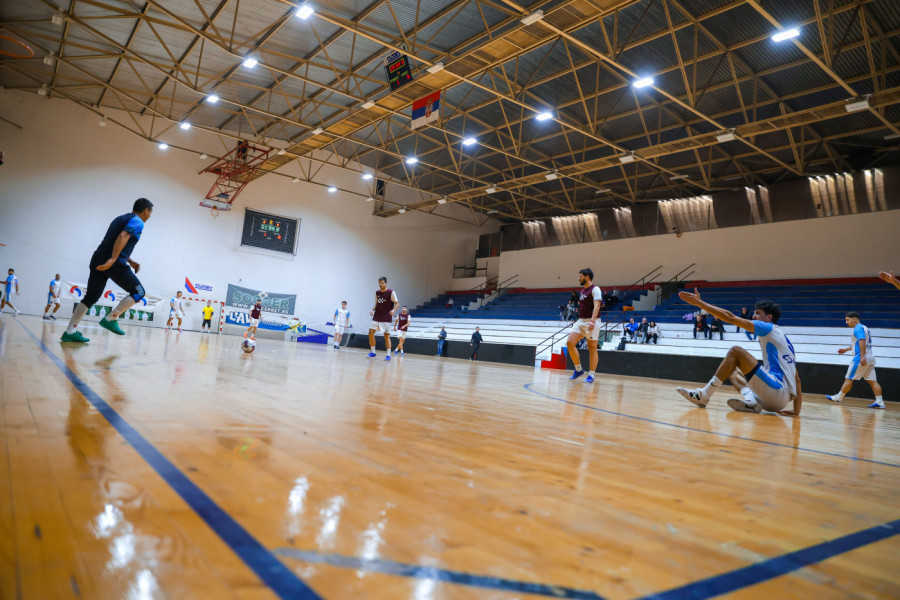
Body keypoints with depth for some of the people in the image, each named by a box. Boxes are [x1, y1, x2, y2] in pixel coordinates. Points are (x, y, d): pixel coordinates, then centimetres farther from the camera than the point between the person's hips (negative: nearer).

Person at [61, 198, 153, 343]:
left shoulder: (120, 219, 28)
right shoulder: (138, 222, -1)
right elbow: (123, 236, -19)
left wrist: (131, 262, 25)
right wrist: (113, 259, -26)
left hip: (98, 260, 9)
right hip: (115, 264, -9)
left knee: (90, 298, 12)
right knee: (138, 292, 2)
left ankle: (69, 332, 8)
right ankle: (110, 319, -5)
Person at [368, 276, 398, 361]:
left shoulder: (391, 293, -7)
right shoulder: (377, 293, 10)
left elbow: (397, 303, -6)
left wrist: (393, 310, -26)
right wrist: (373, 310, -1)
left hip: (386, 318, -5)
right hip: (376, 317, 5)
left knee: (387, 335, -5)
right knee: (371, 332, -4)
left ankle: (388, 355, 0)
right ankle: (372, 352, 7)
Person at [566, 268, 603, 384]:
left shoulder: (595, 289, -8)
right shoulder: (582, 290, 18)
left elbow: (596, 306, -19)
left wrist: (592, 321, -31)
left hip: (591, 322, -8)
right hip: (580, 321, 8)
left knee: (592, 348, -2)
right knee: (570, 342, -5)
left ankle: (591, 375, 4)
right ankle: (578, 369, 6)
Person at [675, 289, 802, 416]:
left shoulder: (770, 328, 1)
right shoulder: (783, 338, 27)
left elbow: (730, 317, -7)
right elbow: (796, 378, 23)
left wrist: (699, 302, -5)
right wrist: (796, 411, 20)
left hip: (778, 390, -9)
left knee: (735, 351, -9)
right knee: (733, 371, 23)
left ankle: (703, 396, -13)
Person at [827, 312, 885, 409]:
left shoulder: (858, 328, -10)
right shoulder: (864, 328, 22)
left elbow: (862, 341, -23)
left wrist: (862, 357, -30)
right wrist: (846, 350, 37)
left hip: (861, 358, -9)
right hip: (870, 359, 9)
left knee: (849, 379, -2)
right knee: (872, 381, 5)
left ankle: (838, 398, 5)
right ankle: (879, 402, 0)